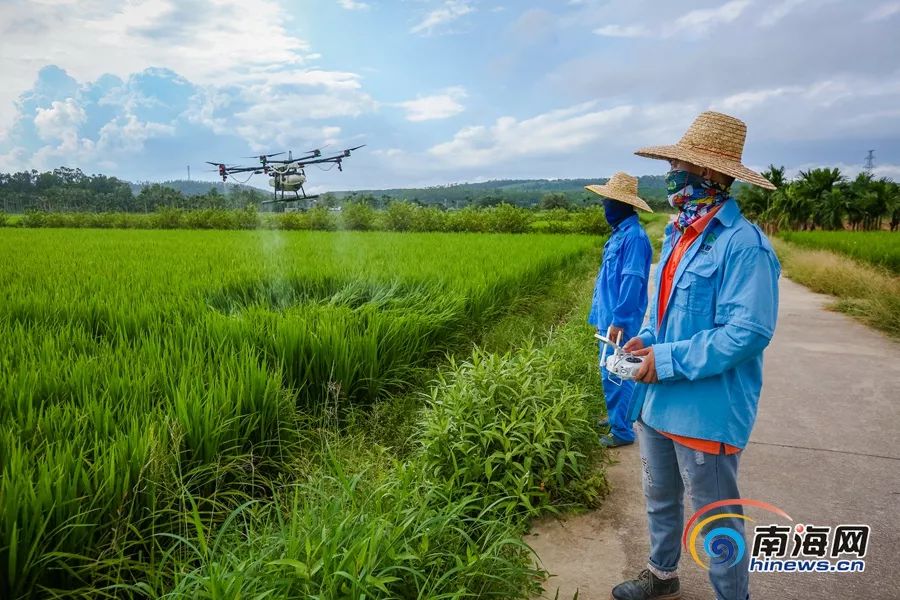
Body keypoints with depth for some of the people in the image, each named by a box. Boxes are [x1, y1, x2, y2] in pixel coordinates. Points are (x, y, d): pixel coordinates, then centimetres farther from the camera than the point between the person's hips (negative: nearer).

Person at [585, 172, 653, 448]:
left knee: (617, 375, -1)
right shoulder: (619, 233, 11)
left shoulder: (634, 236, -18)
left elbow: (632, 281, -22)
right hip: (609, 317, 10)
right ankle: (616, 416, 35)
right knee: (609, 372, 19)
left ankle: (622, 431, 11)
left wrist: (618, 320, -21)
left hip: (620, 322, -9)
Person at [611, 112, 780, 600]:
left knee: (717, 520, 9)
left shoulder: (742, 243, -19)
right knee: (660, 499, 25)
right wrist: (646, 339, 2)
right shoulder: (678, 234, 8)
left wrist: (668, 359, -21)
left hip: (705, 409, -9)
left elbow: (749, 332, -25)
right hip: (658, 399, 9)